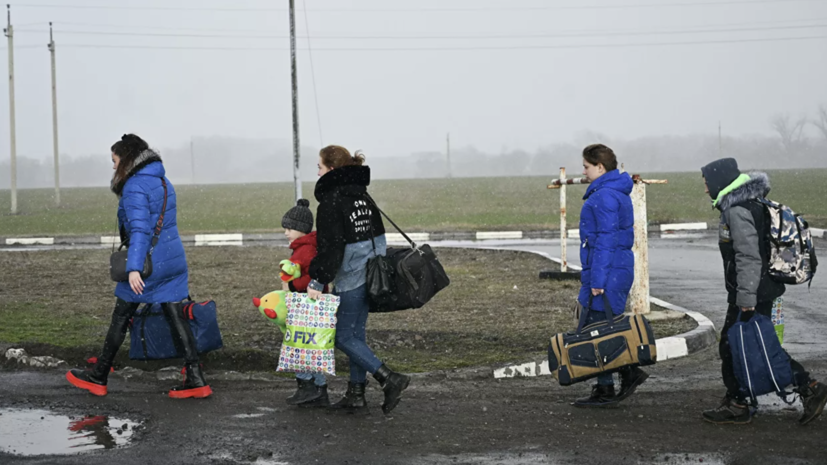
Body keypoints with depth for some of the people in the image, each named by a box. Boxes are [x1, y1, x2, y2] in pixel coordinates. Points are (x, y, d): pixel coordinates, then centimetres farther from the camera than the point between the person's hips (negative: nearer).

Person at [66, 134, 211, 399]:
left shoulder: (135, 187, -14)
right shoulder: (164, 182, 13)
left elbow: (139, 229, -23)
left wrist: (134, 268, -29)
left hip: (149, 263, -7)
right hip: (174, 260, 8)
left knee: (120, 319, 6)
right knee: (176, 318, 5)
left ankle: (97, 378, 17)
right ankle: (196, 381, -2)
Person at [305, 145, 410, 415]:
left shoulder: (331, 202, -15)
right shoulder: (361, 194, 11)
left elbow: (331, 247, -21)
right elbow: (376, 233, 17)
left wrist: (317, 281, -19)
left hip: (349, 279, -9)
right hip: (370, 275, 9)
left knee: (343, 337, 0)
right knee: (356, 333, 14)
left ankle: (389, 379, -10)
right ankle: (356, 395, 17)